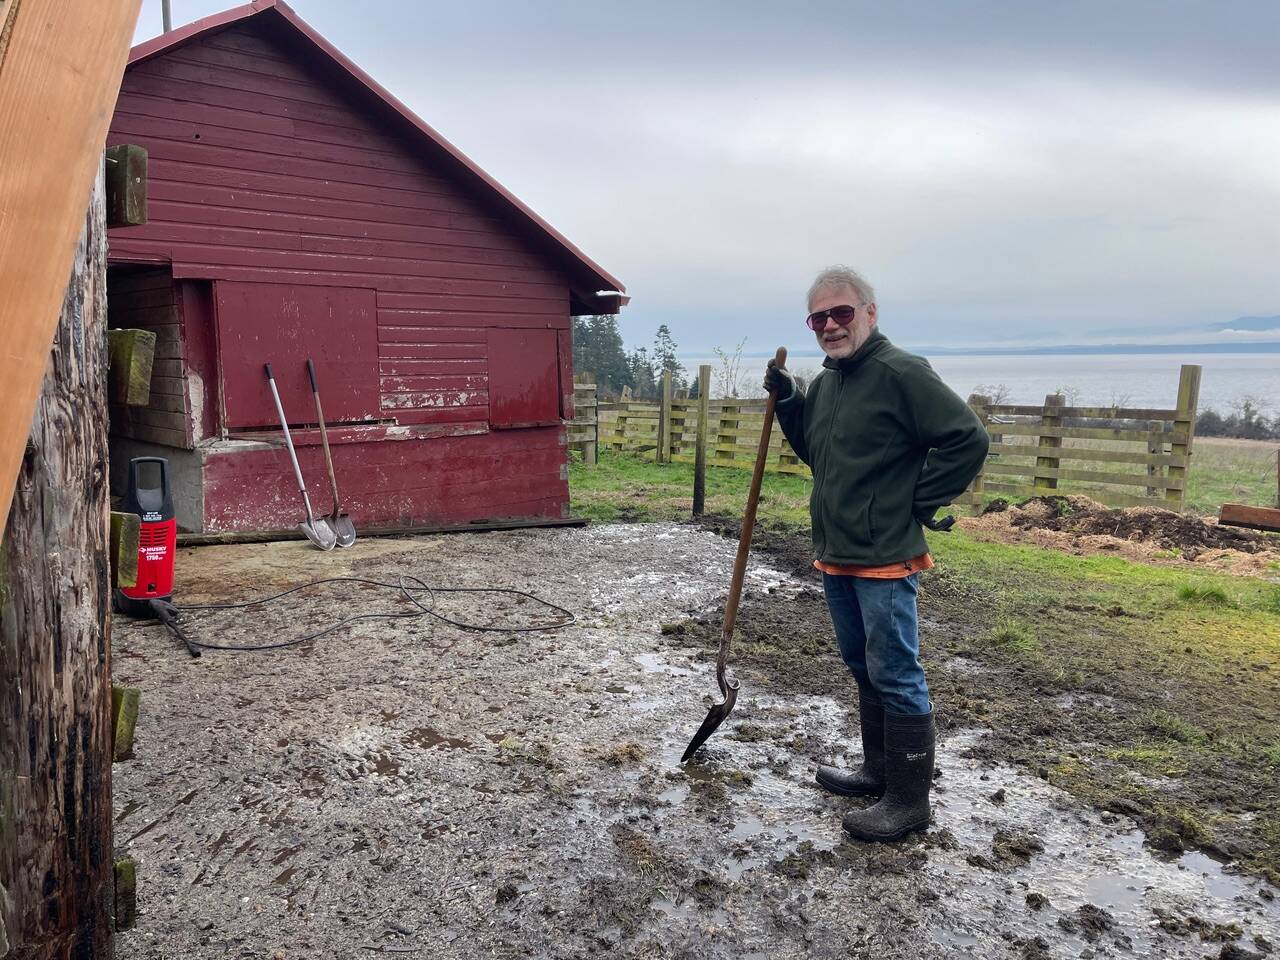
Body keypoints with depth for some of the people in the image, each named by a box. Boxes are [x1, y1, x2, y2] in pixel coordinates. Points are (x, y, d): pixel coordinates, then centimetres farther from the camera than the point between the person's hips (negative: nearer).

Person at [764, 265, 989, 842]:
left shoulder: (901, 373, -15)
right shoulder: (825, 382, 12)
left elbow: (967, 438, -18)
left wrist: (921, 504, -13)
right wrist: (789, 401, 8)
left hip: (884, 558, -9)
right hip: (835, 555, 9)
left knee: (895, 676, -1)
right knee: (864, 669, 19)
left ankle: (908, 800, 11)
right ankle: (879, 771, 34)